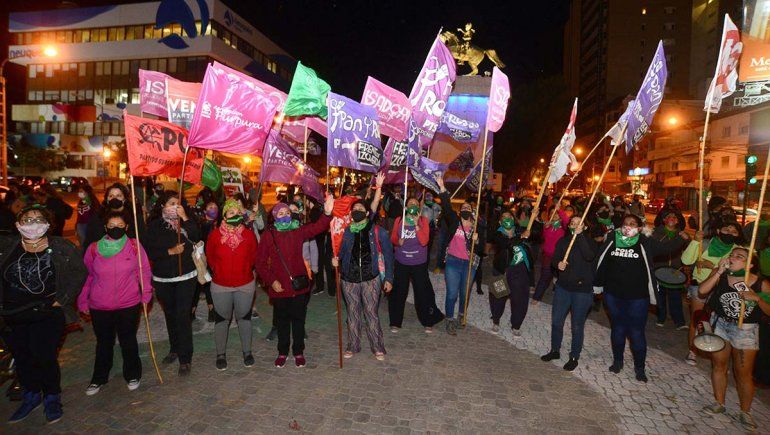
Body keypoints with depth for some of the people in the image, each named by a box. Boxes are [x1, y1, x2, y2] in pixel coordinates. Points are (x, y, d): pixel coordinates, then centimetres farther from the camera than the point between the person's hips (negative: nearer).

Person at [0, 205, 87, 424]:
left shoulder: (61, 247, -7)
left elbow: (79, 272, -2)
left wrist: (63, 299, -4)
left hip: (47, 315, -3)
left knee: (45, 358, 3)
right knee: (22, 359, 17)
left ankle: (52, 398, 26)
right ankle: (31, 396, 39)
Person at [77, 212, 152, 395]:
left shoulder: (134, 246, -6)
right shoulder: (94, 248, -3)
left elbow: (144, 271, 0)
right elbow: (87, 276, 5)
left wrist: (146, 293, -6)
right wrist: (83, 301, 7)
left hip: (129, 304, -1)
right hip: (99, 306, 1)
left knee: (128, 341, 13)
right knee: (103, 343, 16)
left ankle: (132, 375, 31)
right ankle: (99, 378, 36)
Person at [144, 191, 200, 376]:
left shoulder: (184, 222, -1)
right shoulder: (154, 225, -2)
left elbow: (197, 238, -18)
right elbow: (149, 251, -6)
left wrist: (185, 217, -20)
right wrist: (171, 251, -17)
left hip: (185, 277, -2)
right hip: (162, 279, 2)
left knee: (183, 315, -6)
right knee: (170, 314, 17)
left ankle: (185, 358, 1)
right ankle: (175, 348, 36)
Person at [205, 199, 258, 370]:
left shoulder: (249, 234, -9)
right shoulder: (215, 234, -10)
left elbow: (254, 256, 5)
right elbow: (210, 255, 6)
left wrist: (246, 270, 3)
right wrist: (218, 271, 5)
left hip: (245, 284, 0)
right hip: (220, 285, 0)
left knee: (244, 318, 13)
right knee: (221, 319, 11)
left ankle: (247, 351, 28)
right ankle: (221, 354, 27)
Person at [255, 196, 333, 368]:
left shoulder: (298, 231, -2)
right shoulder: (268, 235, -6)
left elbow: (318, 227, -18)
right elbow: (260, 262, -4)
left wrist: (327, 213, -37)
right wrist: (271, 281, -12)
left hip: (299, 285, 1)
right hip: (279, 288, -1)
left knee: (298, 320, 13)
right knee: (282, 321, 15)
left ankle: (298, 352, 31)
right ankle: (282, 352, 34)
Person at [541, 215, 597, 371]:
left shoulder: (589, 241, -7)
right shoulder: (563, 241, 4)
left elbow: (589, 256, -27)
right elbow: (554, 259, 2)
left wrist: (580, 235, -30)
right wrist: (558, 264, -21)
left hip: (582, 290, -3)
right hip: (563, 287, 4)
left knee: (577, 326, 6)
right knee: (556, 321, 11)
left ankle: (574, 357, 22)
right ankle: (555, 350, 30)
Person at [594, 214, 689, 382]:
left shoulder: (645, 243, -4)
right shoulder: (612, 240, 0)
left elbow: (665, 247, -8)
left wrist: (681, 238, -21)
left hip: (637, 296, -2)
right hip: (613, 294, 2)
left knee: (637, 331, 6)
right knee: (617, 328, 16)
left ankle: (639, 367, 25)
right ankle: (617, 360, 35)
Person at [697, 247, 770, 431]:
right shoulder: (719, 274, -11)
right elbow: (702, 291, -22)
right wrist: (719, 272, -25)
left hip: (746, 330, -2)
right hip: (719, 324, 2)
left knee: (743, 373, 7)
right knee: (719, 365, 13)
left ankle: (745, 412, 26)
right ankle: (719, 404, 30)